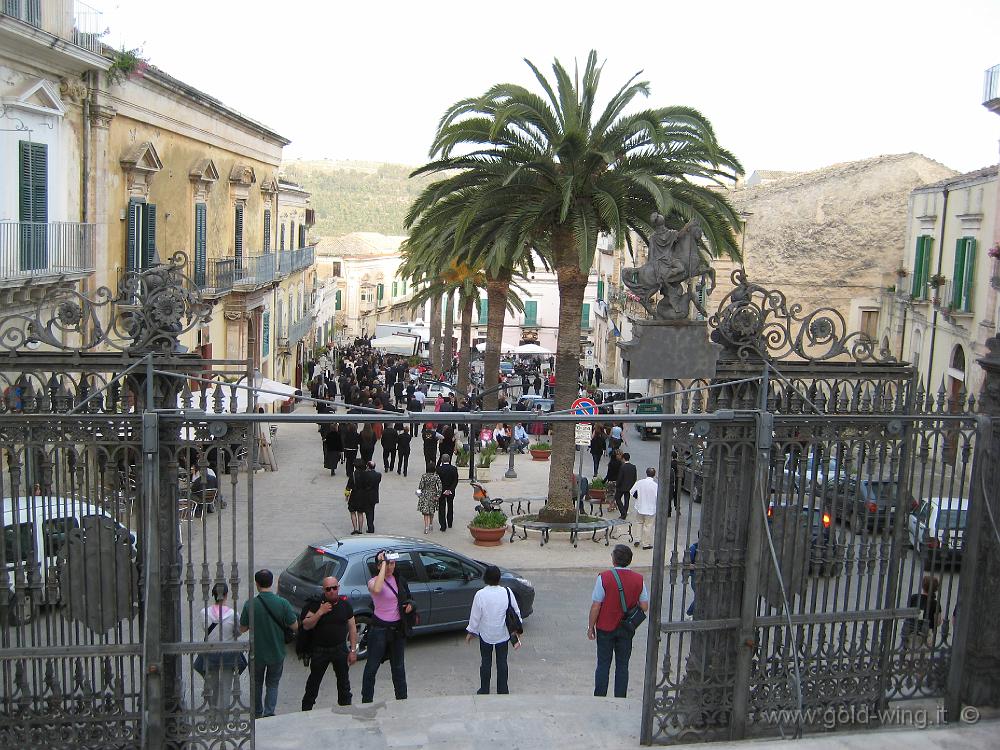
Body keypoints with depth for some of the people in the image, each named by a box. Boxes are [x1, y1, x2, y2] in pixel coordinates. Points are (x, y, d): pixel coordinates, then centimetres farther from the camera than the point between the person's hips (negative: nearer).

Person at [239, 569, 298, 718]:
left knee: (257, 684, 22)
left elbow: (242, 629, -4)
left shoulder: (250, 604, -15)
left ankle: (257, 714, 33)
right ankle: (269, 712, 1)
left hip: (257, 653, 0)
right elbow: (294, 626, -9)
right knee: (272, 684, 16)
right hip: (277, 653, 0)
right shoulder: (282, 603, -15)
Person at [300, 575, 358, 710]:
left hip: (340, 649, 1)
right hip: (319, 650, -1)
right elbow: (306, 626, -13)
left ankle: (346, 707, 29)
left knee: (344, 681, 13)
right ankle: (306, 709, 25)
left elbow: (352, 628, 1)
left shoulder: (345, 604, -3)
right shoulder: (316, 604, -8)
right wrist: (320, 612, -25)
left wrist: (353, 650, -2)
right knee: (314, 681, 11)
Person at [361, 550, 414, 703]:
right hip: (379, 629, -5)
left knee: (398, 667, 17)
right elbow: (376, 590, -40)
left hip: (398, 628, 5)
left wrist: (410, 605, -6)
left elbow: (409, 598, 18)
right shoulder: (373, 581, -15)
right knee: (372, 667, 4)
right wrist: (383, 564, -35)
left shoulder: (399, 580, 4)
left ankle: (402, 699, 29)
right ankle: (366, 701, 15)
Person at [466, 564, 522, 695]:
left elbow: (475, 616, -10)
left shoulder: (480, 595, -19)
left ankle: (484, 690, 24)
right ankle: (503, 690, 24)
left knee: (486, 662, 14)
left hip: (486, 634, -1)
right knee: (502, 662, 15)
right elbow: (516, 611, -3)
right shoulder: (507, 592, -13)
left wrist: (471, 632, 5)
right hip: (503, 634, 1)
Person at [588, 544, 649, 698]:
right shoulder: (639, 579, -5)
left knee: (603, 664, 9)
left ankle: (599, 698, 14)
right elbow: (645, 607, -2)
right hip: (626, 630, 2)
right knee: (622, 665, 11)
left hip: (605, 628, -2)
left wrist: (591, 627, -1)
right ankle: (620, 699, 14)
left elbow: (596, 606, -13)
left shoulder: (604, 577, -15)